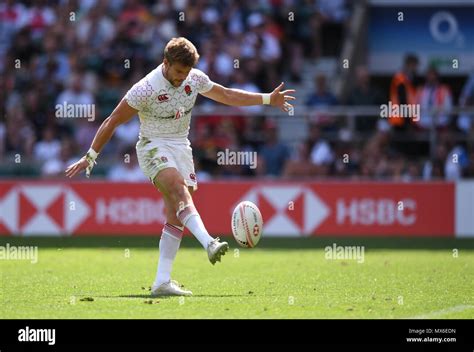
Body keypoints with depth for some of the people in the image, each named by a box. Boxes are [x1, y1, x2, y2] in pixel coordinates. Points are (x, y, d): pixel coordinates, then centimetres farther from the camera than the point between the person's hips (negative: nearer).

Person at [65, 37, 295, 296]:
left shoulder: (195, 79, -1)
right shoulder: (145, 89, -18)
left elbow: (226, 95, 16)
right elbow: (112, 122, -12)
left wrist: (267, 99, 16)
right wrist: (90, 157, -11)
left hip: (181, 146, 6)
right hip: (153, 147, -6)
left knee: (175, 215, -3)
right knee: (179, 188, -33)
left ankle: (162, 282, -4)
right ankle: (209, 244, -53)